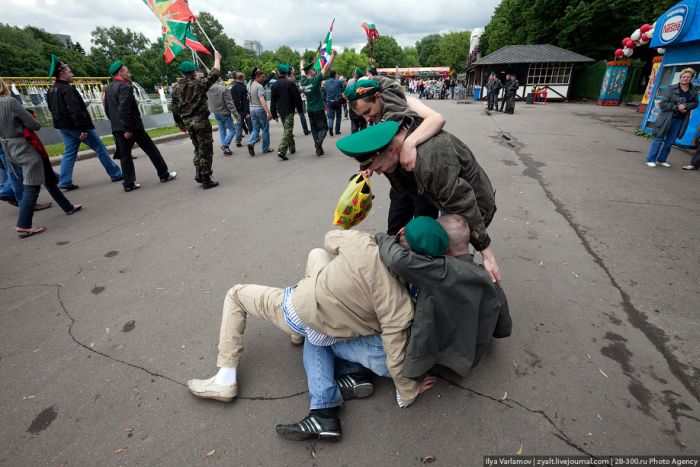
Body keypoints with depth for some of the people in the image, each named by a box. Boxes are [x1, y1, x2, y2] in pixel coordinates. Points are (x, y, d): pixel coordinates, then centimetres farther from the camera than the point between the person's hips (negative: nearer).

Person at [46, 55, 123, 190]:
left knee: (69, 153, 10)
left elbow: (53, 110, 20)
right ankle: (115, 174, 6)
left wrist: (62, 123, 24)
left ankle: (64, 182, 6)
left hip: (64, 127, 9)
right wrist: (83, 129, -25)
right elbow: (75, 111, -23)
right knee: (100, 149, 1)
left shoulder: (52, 91, 14)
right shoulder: (67, 89, -16)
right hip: (77, 126, -9)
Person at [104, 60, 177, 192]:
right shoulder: (125, 87, -11)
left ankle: (129, 183, 7)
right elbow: (124, 109, -21)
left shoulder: (108, 89, 15)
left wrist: (116, 123, 21)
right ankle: (164, 174, 11)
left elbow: (107, 110, 17)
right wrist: (128, 128, -21)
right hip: (132, 126, -7)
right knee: (151, 149, 5)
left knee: (124, 155, 7)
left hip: (117, 128, 8)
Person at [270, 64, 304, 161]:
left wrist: (274, 114, 13)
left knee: (287, 130, 20)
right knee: (288, 130, -6)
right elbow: (297, 97, -10)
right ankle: (281, 151, -18)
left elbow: (273, 101, 7)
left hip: (280, 111, 6)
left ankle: (292, 148, 30)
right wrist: (300, 109, 2)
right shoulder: (290, 83, -12)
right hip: (289, 111, -5)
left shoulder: (274, 84, 4)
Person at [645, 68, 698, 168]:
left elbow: (695, 103, 11)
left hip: (680, 120, 5)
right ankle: (650, 160, 2)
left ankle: (661, 160, 17)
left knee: (670, 141, 8)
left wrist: (685, 106, -9)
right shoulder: (672, 89, -8)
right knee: (659, 139, -3)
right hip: (667, 118, -5)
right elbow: (663, 103, -10)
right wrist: (676, 107, -15)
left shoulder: (693, 91, 5)